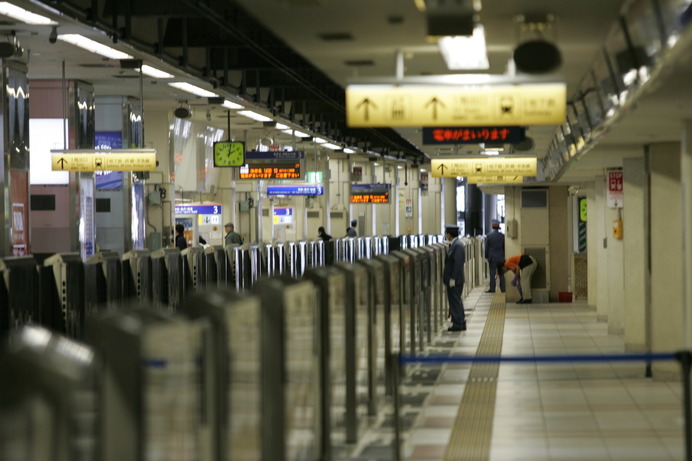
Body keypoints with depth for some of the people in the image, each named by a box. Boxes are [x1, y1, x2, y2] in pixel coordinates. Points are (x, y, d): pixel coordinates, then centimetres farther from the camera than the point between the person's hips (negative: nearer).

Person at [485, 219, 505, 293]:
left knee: (492, 273, -1)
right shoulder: (502, 236, -1)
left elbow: (487, 247, -3)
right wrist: (504, 256, 17)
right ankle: (503, 288, 7)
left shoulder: (489, 236, -7)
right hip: (501, 257, 2)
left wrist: (486, 256, 7)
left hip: (492, 257, -2)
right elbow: (504, 247, 7)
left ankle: (492, 289, -3)